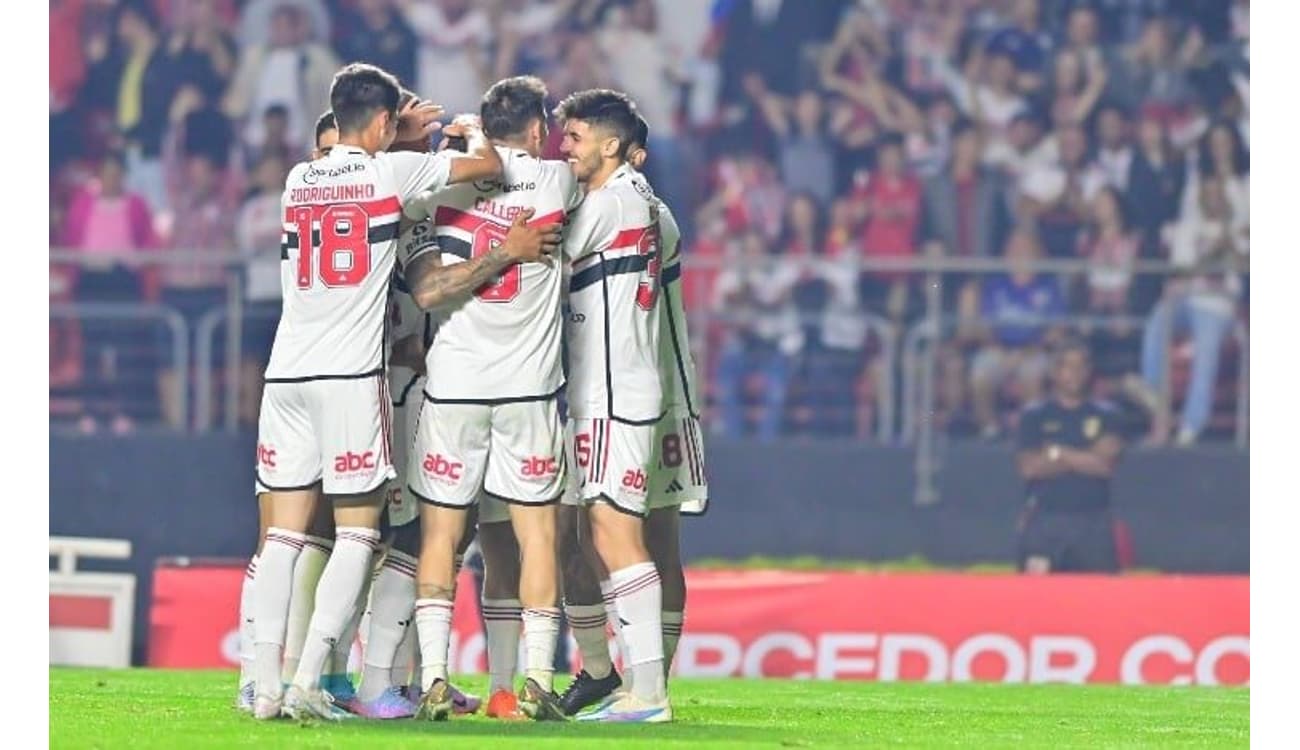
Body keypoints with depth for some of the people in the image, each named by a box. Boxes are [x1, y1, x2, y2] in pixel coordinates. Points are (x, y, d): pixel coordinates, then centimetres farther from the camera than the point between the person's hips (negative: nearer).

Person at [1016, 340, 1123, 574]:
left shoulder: (1104, 416, 9)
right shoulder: (1035, 416, 6)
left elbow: (1106, 465, -3)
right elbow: (1028, 467, -5)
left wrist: (1057, 454, -5)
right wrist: (1085, 458, -3)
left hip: (1093, 521, 2)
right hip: (1046, 518, -1)